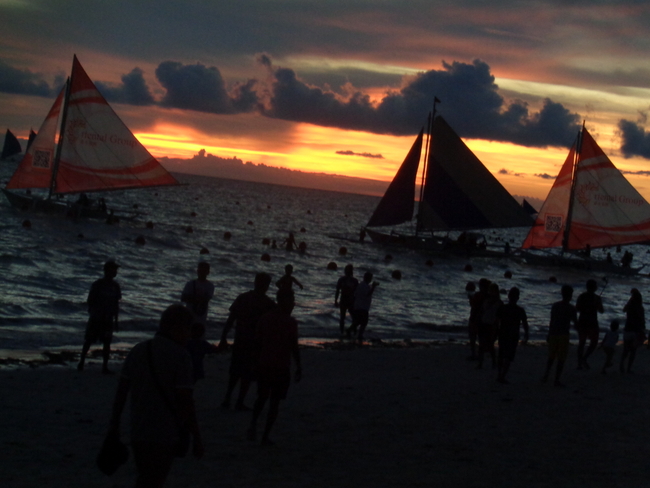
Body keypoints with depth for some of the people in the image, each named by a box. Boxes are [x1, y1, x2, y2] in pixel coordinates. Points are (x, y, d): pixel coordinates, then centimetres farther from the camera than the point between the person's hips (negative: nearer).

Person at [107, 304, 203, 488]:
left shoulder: (138, 350, 6)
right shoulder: (180, 356, -13)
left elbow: (121, 391, 8)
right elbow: (185, 401, -15)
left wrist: (114, 425, 17)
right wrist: (197, 438, -9)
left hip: (138, 432, 6)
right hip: (166, 435, -6)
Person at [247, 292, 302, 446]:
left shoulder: (264, 319, 5)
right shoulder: (290, 322, -9)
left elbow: (257, 342, 8)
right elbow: (294, 347, -10)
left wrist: (257, 362, 18)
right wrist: (298, 367, -2)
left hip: (263, 364, 4)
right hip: (282, 367, -4)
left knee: (262, 397, 20)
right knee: (275, 401, 4)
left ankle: (254, 421, -5)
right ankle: (265, 436, 2)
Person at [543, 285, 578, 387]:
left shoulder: (555, 305, 6)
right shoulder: (571, 308, -7)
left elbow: (551, 321, 8)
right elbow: (575, 322, -4)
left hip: (553, 333, 4)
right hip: (564, 334, -4)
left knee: (551, 356, 18)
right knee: (561, 359, 2)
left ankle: (547, 372, 0)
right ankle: (557, 380, 0)